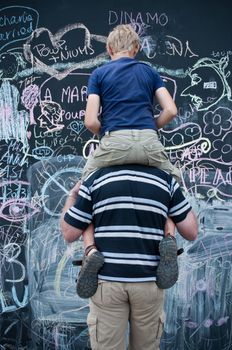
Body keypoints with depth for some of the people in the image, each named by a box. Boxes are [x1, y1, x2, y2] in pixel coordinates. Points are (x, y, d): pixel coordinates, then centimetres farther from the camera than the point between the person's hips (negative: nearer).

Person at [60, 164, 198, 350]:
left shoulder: (96, 179, -2)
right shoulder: (166, 180, 2)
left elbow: (69, 234, 2)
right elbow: (191, 232, 4)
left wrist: (72, 196, 19)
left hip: (107, 280, -1)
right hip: (149, 281, 1)